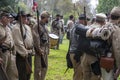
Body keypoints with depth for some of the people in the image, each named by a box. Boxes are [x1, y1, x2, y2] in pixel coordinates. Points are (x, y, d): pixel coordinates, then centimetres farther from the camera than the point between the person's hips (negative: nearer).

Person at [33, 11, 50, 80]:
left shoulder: (45, 26, 14)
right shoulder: (37, 26, -13)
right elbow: (36, 38, -19)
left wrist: (48, 48, 13)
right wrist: (39, 49, -20)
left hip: (46, 49, 9)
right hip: (40, 49, -9)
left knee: (45, 66, 15)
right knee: (38, 67, -3)